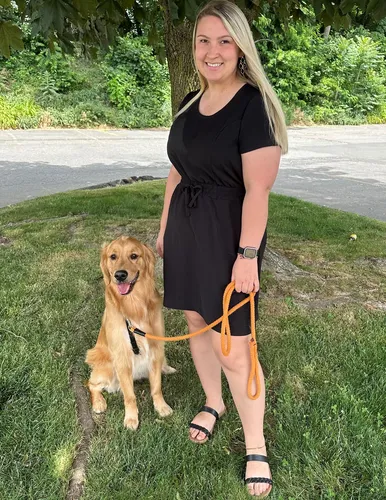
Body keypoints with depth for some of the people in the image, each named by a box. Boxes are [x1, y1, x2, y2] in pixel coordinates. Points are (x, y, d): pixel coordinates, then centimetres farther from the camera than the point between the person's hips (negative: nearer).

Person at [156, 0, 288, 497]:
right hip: (185, 232, 7)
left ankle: (256, 448, 18)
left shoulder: (253, 104, -14)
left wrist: (248, 254, -20)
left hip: (227, 236, -7)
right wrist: (164, 227, 17)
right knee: (197, 323, 17)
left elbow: (258, 188, -18)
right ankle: (213, 403, 41)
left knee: (232, 348, -2)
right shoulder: (190, 103, 9)